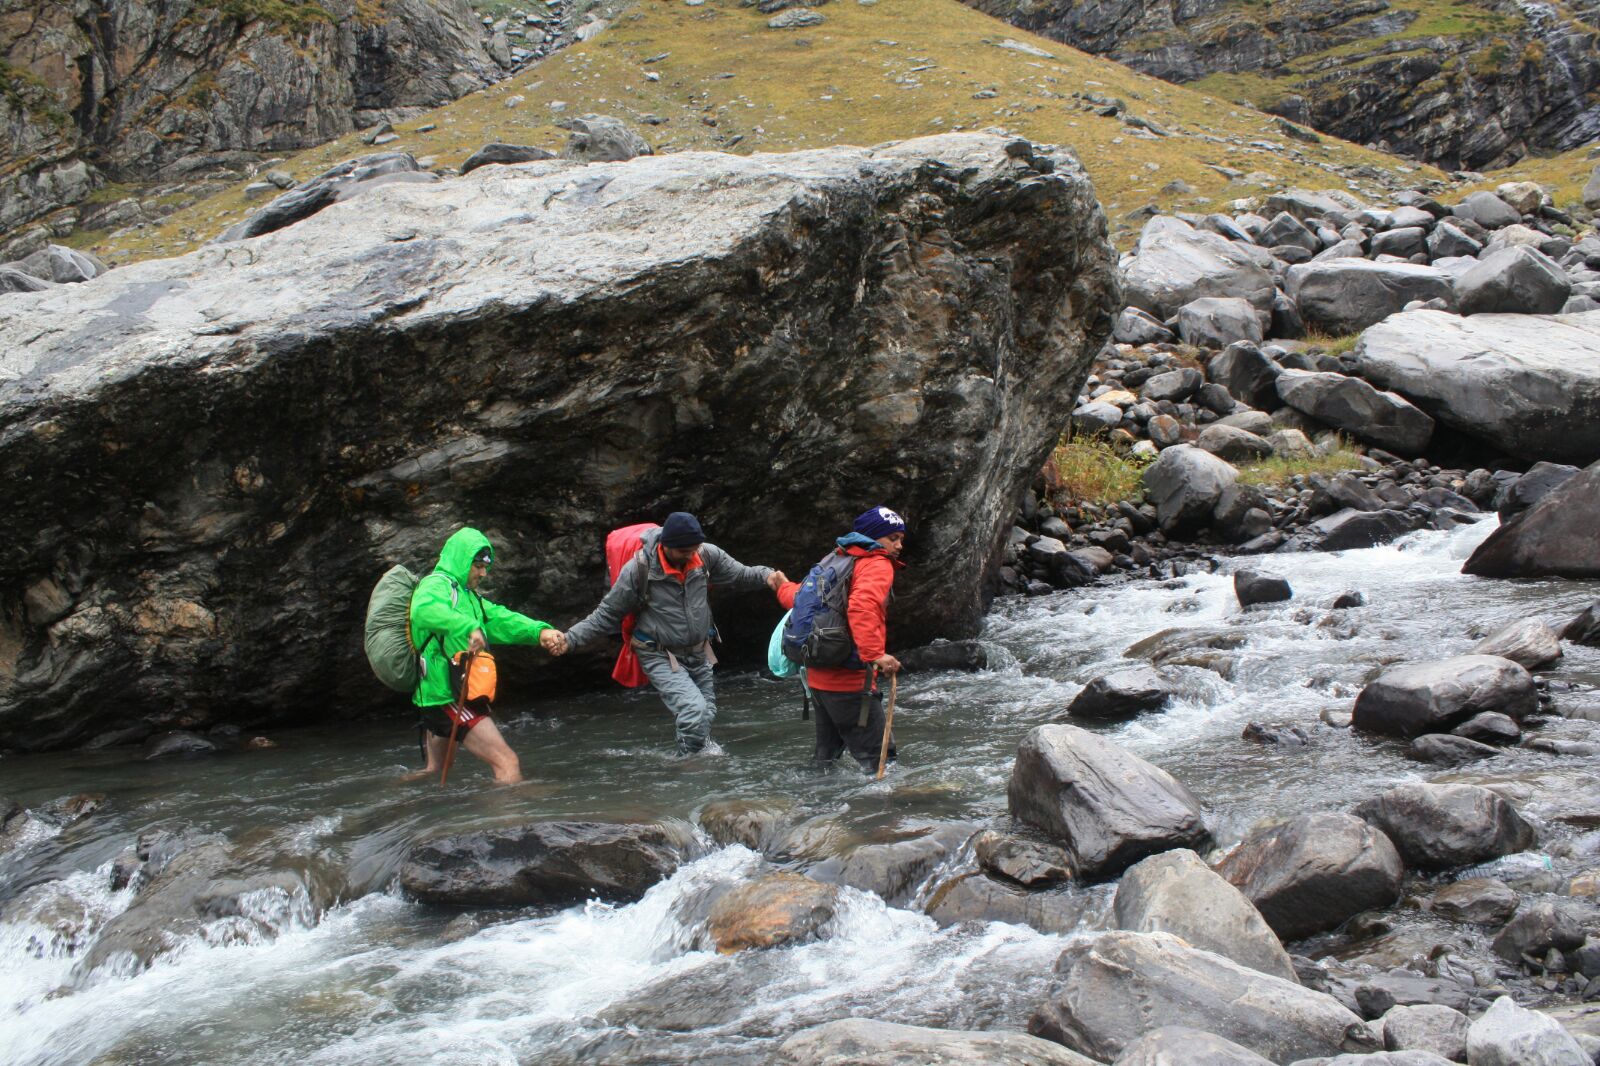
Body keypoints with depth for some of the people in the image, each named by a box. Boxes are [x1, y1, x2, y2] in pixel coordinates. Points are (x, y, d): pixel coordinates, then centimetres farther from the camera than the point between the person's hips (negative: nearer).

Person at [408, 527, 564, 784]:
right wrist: (469, 627, -45)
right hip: (447, 696, -11)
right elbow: (424, 610, -33)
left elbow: (499, 618, 8)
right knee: (507, 763, -17)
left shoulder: (466, 594, 20)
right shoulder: (437, 584, -10)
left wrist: (539, 632, -8)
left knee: (435, 771, 24)